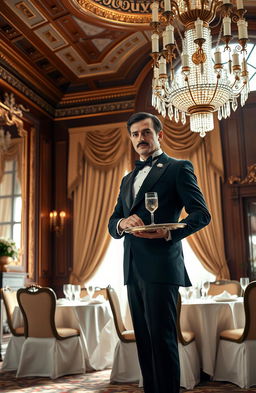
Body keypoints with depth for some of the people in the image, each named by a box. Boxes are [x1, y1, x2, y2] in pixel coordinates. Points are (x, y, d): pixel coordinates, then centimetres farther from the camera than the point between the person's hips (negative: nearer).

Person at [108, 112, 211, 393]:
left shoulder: (178, 168, 3)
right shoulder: (128, 179, 23)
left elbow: (201, 213, -5)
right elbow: (112, 224, 18)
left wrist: (168, 233, -22)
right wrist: (122, 223, -7)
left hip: (160, 265, -7)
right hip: (133, 268, 7)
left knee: (161, 338, -4)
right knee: (144, 339, 12)